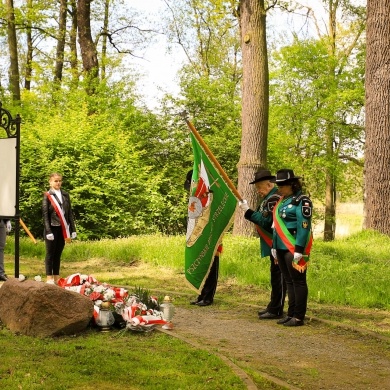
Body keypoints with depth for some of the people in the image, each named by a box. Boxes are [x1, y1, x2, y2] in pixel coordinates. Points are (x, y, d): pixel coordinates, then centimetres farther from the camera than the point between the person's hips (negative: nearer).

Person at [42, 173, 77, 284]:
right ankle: (49, 278, 7)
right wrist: (48, 231, -13)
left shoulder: (65, 195, 10)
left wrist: (72, 229, 6)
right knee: (50, 253, 2)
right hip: (52, 228, -4)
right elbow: (45, 214, -6)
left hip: (62, 229, 4)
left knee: (58, 254, 10)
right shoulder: (47, 196, -3)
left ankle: (56, 277, 16)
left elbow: (69, 213, 11)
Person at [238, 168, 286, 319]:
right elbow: (263, 218, 16)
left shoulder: (274, 198, -17)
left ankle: (276, 310, -1)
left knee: (278, 276, -5)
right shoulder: (269, 198, 16)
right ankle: (273, 306, 23)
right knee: (275, 276, 15)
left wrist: (248, 211, -20)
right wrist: (248, 211, 3)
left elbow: (267, 222, -22)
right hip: (273, 245, 10)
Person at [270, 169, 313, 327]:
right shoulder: (282, 201, 15)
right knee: (289, 282, 13)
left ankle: (299, 317, 4)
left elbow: (304, 227, -17)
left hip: (294, 249, -8)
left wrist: (299, 250, -21)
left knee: (298, 281, -1)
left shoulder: (302, 201, -10)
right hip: (282, 248, 8)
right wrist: (274, 247, 17)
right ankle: (291, 313, 21)